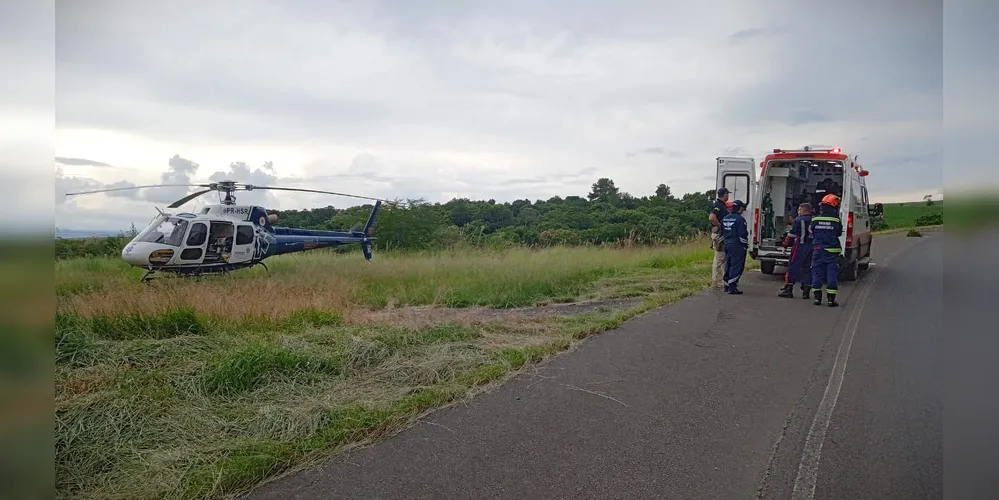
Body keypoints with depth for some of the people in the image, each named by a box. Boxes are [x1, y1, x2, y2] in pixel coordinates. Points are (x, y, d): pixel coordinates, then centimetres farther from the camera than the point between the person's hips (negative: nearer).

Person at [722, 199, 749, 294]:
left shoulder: (725, 218, 11)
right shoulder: (740, 219, -15)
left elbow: (722, 233, 18)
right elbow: (743, 235, -16)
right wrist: (745, 245, -7)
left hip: (727, 245, 8)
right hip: (737, 246, -8)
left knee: (728, 265, 16)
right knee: (736, 267, -5)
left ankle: (727, 286, 21)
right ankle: (732, 288, -8)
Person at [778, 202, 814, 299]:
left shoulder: (798, 220, -8)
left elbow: (792, 234, -9)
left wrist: (786, 244, 2)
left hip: (800, 247, -6)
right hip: (812, 247, 6)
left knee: (793, 267, -2)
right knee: (807, 268, 10)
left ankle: (788, 290, -5)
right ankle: (806, 292, 9)